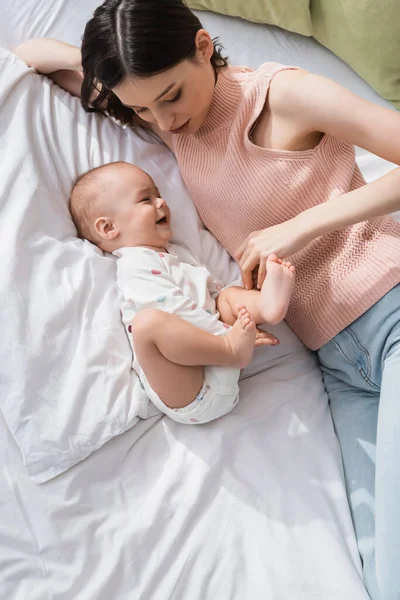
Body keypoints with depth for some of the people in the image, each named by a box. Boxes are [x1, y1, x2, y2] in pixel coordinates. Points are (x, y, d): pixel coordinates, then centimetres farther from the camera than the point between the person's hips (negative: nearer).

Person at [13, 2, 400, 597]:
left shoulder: (281, 93, -5)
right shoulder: (173, 120, 13)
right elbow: (30, 53, 22)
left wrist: (303, 224, -15)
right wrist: (83, 61, 1)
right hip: (340, 364, 5)